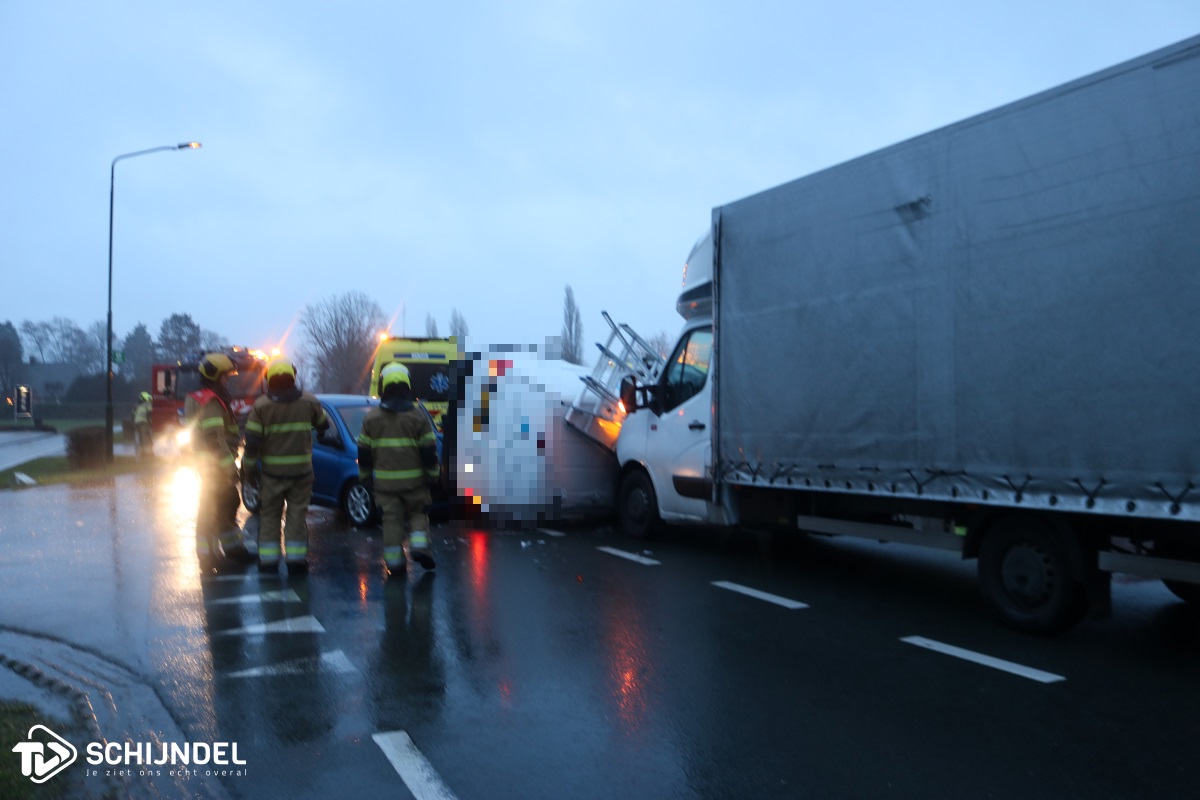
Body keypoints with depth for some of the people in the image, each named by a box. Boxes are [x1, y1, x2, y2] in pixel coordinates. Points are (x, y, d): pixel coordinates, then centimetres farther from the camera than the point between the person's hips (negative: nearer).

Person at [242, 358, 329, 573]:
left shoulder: (261, 405, -7)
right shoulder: (309, 402, -4)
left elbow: (252, 441, -8)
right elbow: (324, 424, 12)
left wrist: (247, 467, 3)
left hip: (272, 472, -1)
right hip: (301, 470, 1)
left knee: (269, 515, 11)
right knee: (297, 514, 7)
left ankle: (268, 559, 14)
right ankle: (295, 559, 6)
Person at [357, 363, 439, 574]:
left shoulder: (371, 418, 0)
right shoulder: (417, 417, -6)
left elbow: (364, 453, 5)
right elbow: (429, 451, -5)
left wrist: (365, 477, 15)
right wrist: (432, 475, 6)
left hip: (384, 480, 1)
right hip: (413, 480, -1)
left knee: (391, 518, 7)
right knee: (417, 513, 14)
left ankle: (394, 559, 7)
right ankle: (419, 544, -4)